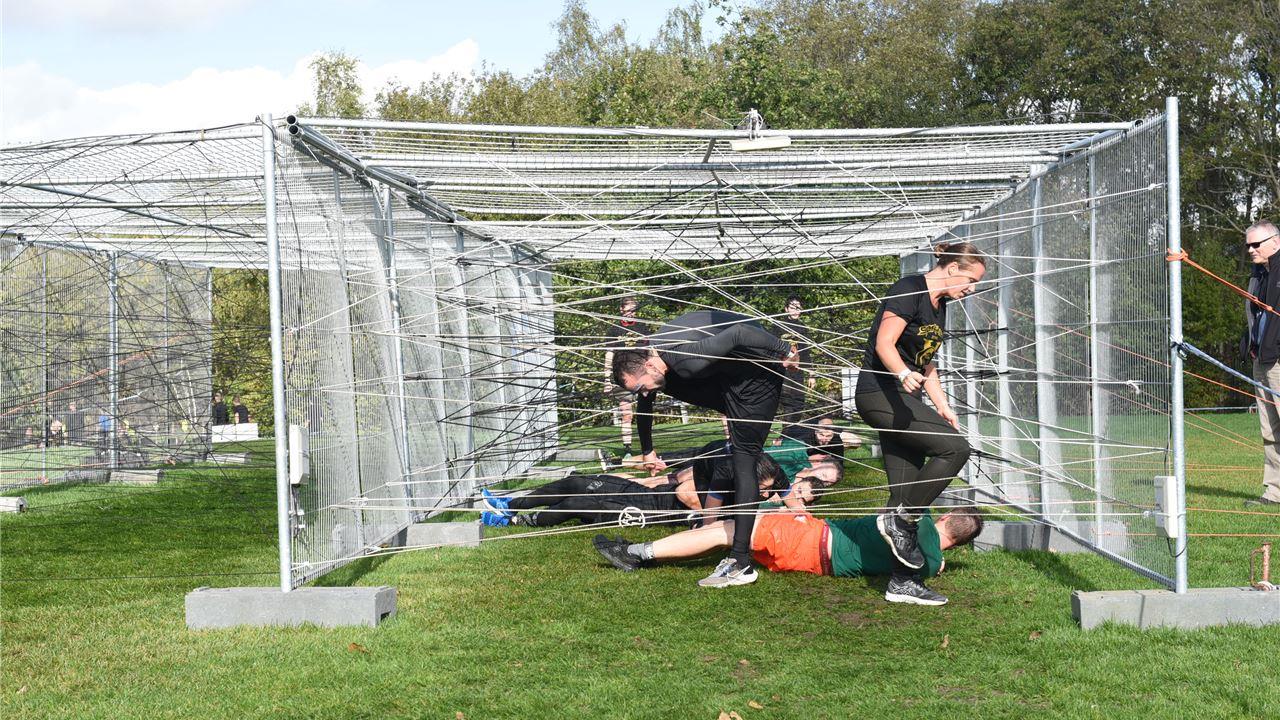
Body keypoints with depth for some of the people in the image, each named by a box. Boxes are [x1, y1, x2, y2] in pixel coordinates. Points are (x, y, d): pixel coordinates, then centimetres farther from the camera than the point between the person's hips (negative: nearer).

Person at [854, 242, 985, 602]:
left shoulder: (939, 306, 18)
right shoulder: (910, 289, -10)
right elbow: (884, 344, -19)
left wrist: (943, 407, 16)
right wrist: (905, 375, -37)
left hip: (901, 397, 10)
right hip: (880, 393, -9)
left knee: (906, 489, 5)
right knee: (954, 448, -19)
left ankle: (902, 580, 8)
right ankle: (900, 517, -10)